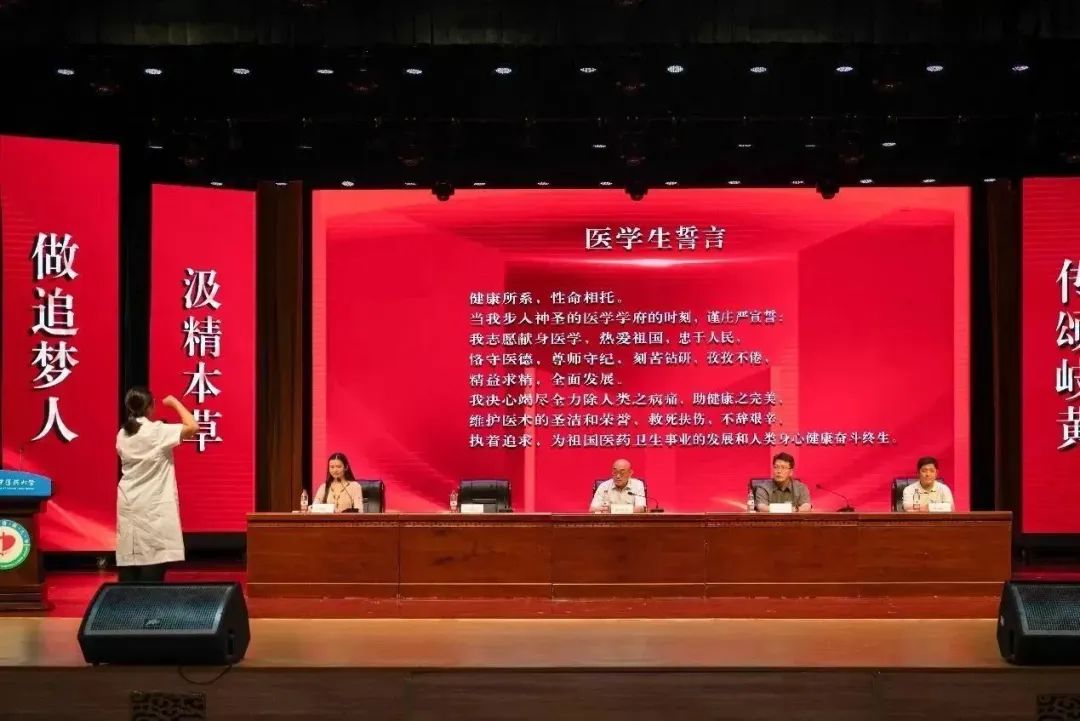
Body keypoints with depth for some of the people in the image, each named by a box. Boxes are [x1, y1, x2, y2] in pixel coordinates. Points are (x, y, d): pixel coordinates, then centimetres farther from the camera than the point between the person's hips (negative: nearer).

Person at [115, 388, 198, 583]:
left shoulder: (122, 435, 6)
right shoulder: (157, 431, -12)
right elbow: (193, 427, -15)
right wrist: (175, 403, -2)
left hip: (129, 505, 6)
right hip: (153, 505, -6)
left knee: (129, 557, 7)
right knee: (154, 557, -4)